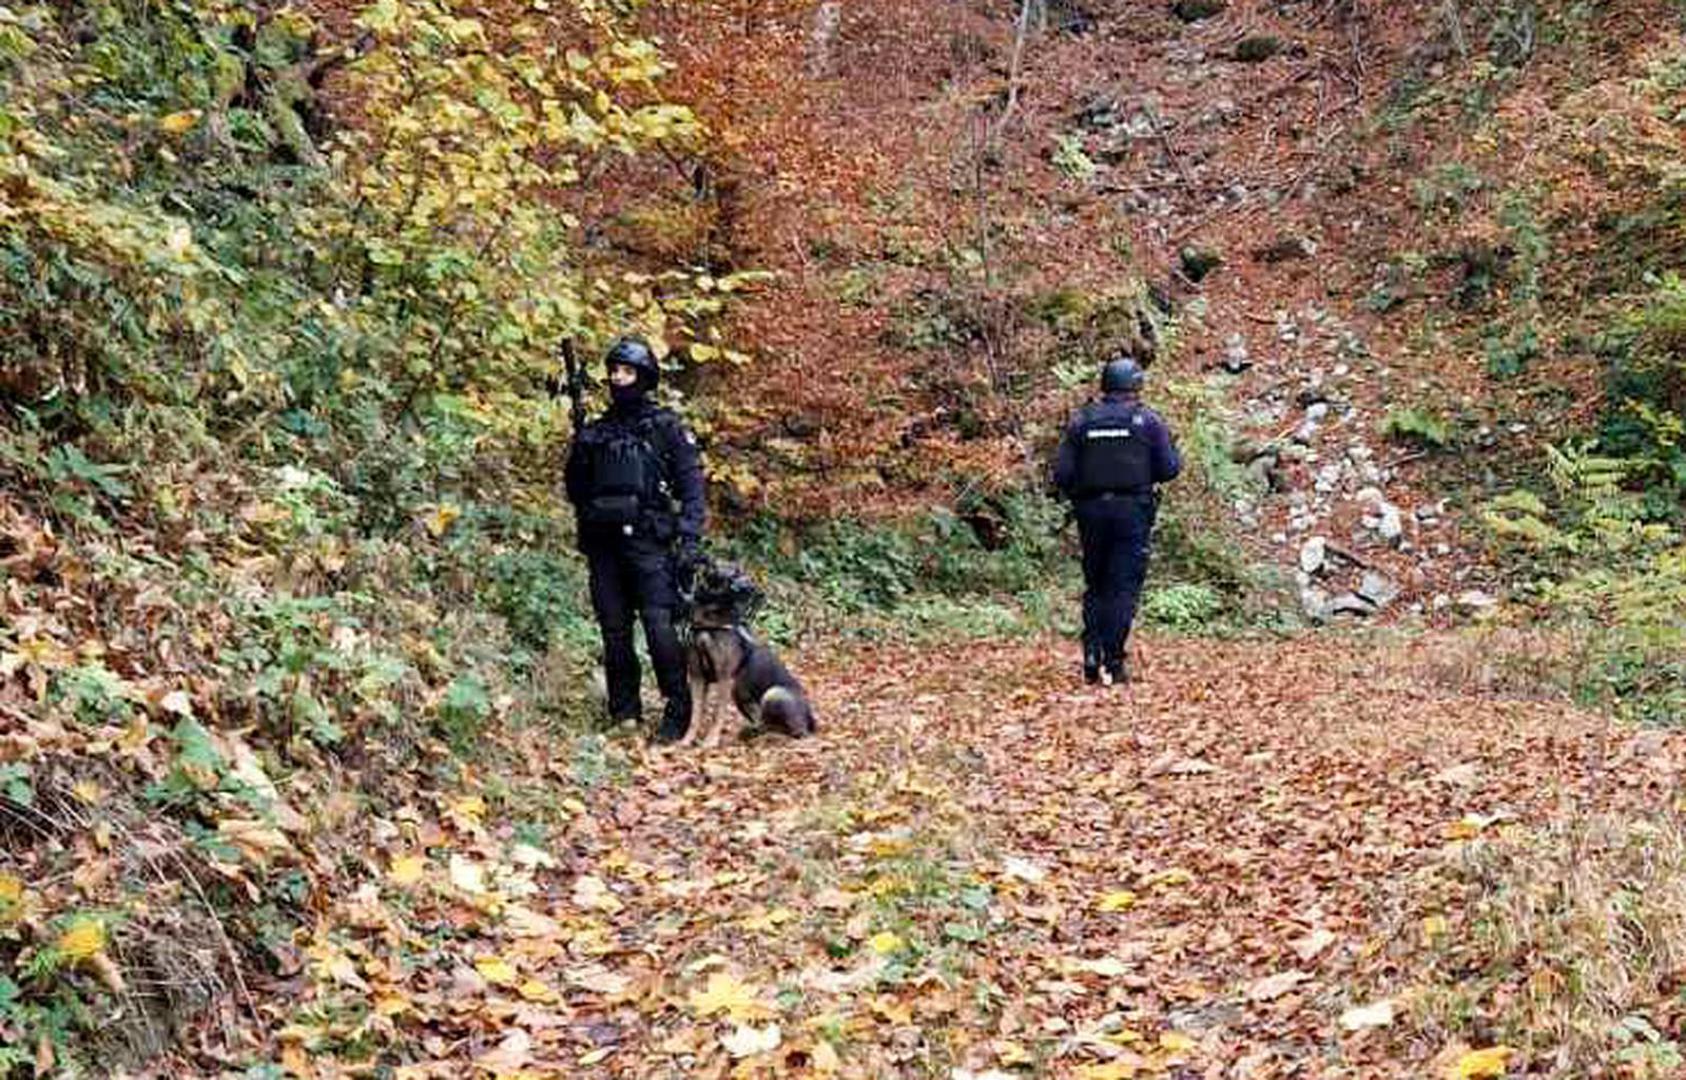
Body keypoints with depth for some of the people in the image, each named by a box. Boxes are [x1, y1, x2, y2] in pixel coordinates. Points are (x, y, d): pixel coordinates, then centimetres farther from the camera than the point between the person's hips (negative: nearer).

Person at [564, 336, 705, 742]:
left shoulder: (665, 427, 3)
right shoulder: (595, 432, 15)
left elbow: (692, 485, -2)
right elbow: (575, 490, 17)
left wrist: (690, 541, -12)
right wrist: (579, 448, -1)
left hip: (648, 543, -5)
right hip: (604, 545, 5)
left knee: (660, 628, -13)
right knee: (614, 633, 7)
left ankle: (678, 713, -4)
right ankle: (624, 715, 15)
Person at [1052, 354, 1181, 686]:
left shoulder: (1081, 421, 3)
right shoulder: (1148, 421, -1)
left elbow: (1061, 473, -1)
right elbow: (1168, 468, -3)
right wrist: (1175, 454, 19)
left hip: (1092, 511, 2)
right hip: (1133, 510, -2)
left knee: (1095, 586, 14)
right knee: (1124, 588, 0)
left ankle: (1091, 658, 4)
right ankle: (1113, 662, -6)